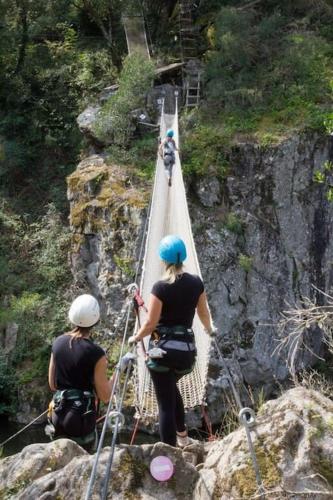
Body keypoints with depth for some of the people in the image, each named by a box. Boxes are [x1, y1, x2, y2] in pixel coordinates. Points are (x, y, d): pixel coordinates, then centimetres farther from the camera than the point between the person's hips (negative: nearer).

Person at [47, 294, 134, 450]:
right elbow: (105, 397, -10)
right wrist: (119, 369, -2)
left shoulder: (58, 342, -3)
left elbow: (52, 385, 7)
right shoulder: (96, 353, -18)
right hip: (82, 423, -5)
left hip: (58, 417, 5)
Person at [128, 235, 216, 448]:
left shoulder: (161, 287, -13)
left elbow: (150, 323, -11)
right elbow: (204, 313, 13)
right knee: (171, 386, 32)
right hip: (187, 349, 5)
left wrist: (135, 338, 9)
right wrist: (210, 329, 34)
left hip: (163, 348, -5)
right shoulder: (196, 283, 0)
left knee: (166, 403, 3)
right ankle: (182, 436, 35)